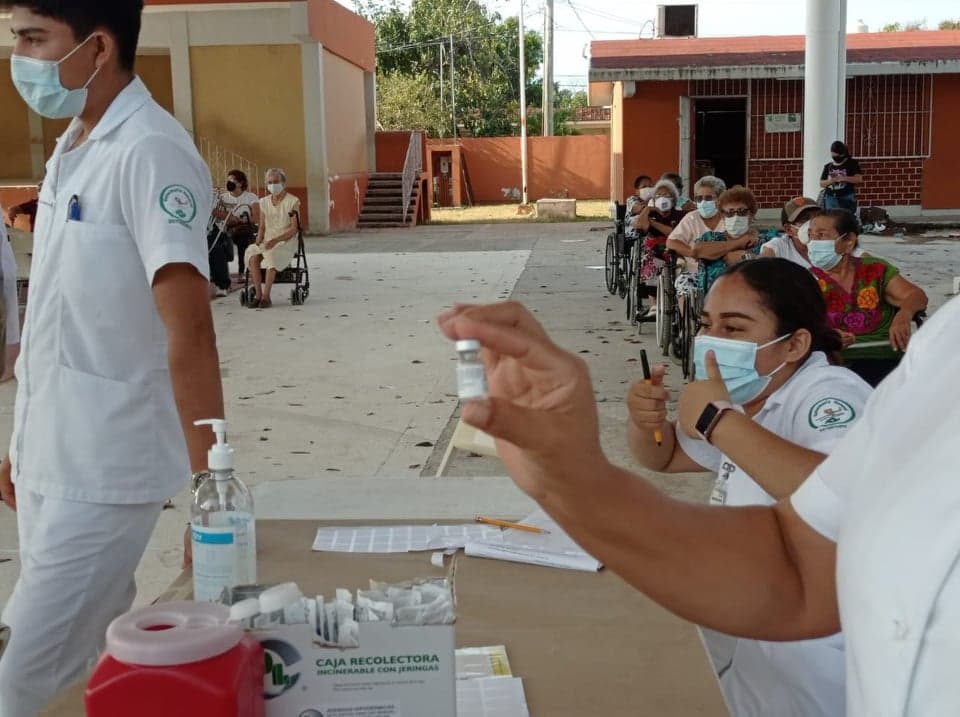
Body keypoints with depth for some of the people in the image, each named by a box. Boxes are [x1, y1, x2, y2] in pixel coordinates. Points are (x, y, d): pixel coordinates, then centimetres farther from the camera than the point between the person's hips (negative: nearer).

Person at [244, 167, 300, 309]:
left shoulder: (292, 202, -1)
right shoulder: (264, 202, 15)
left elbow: (294, 229, -7)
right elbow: (262, 227, 17)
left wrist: (276, 240, -19)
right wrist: (259, 239, -6)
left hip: (286, 242, -4)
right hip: (267, 242, 4)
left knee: (272, 255, -37)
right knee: (252, 255, -28)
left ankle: (266, 296, -34)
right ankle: (258, 294, -27)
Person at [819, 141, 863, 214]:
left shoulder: (852, 163, 5)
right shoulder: (828, 166, 14)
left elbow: (859, 179, -4)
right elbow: (821, 183, 14)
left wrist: (844, 178, -15)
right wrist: (830, 181, -8)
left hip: (846, 199, -3)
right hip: (830, 198, 3)